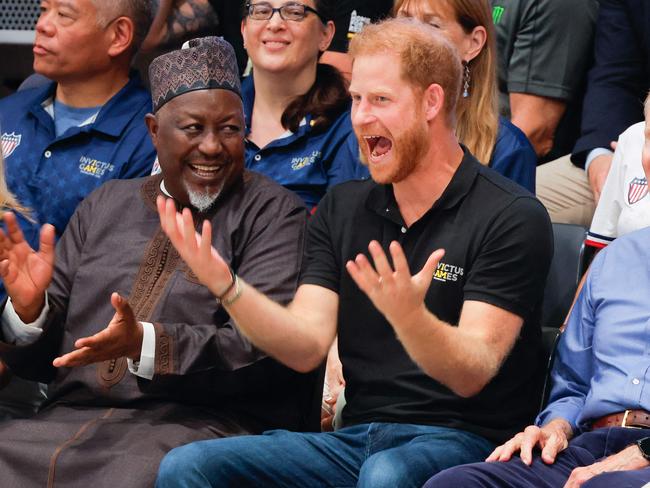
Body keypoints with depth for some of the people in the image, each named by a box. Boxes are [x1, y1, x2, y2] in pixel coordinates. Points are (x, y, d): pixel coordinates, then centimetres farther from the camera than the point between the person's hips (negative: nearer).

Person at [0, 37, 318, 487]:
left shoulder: (271, 212, 4)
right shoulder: (103, 208, 18)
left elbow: (266, 347, -10)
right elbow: (42, 359, 18)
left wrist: (145, 344, -21)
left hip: (201, 423, -4)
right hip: (73, 415, 5)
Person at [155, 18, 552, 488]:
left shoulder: (512, 216, -5)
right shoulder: (342, 208, 14)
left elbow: (472, 375, -14)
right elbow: (307, 347, 4)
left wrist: (408, 315, -34)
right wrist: (224, 283, -12)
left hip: (462, 441, -5)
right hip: (356, 438, 5)